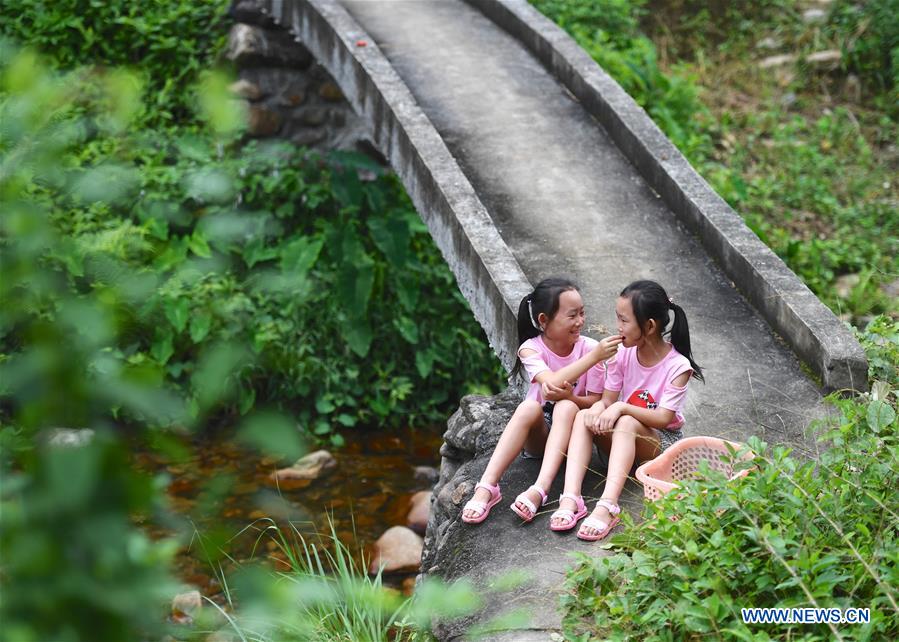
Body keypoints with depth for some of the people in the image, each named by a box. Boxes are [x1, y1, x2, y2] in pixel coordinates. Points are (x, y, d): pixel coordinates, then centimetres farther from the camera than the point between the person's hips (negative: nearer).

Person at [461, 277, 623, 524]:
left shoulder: (589, 347, -9)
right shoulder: (531, 349, -11)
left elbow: (595, 402, -7)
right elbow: (551, 383, -30)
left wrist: (570, 397, -28)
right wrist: (594, 357, -37)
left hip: (571, 432, 0)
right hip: (537, 436, 0)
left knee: (566, 407, -32)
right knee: (529, 407, -33)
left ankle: (539, 489, -47)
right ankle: (487, 487, -39)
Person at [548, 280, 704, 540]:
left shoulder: (677, 366, -16)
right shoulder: (622, 355, -2)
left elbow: (663, 418, -21)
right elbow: (607, 400, -3)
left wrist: (622, 407, -32)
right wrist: (597, 408, -27)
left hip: (662, 442, -5)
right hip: (623, 438, 5)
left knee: (627, 423, -36)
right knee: (584, 417, -23)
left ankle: (607, 506, -52)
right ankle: (571, 498, -41)